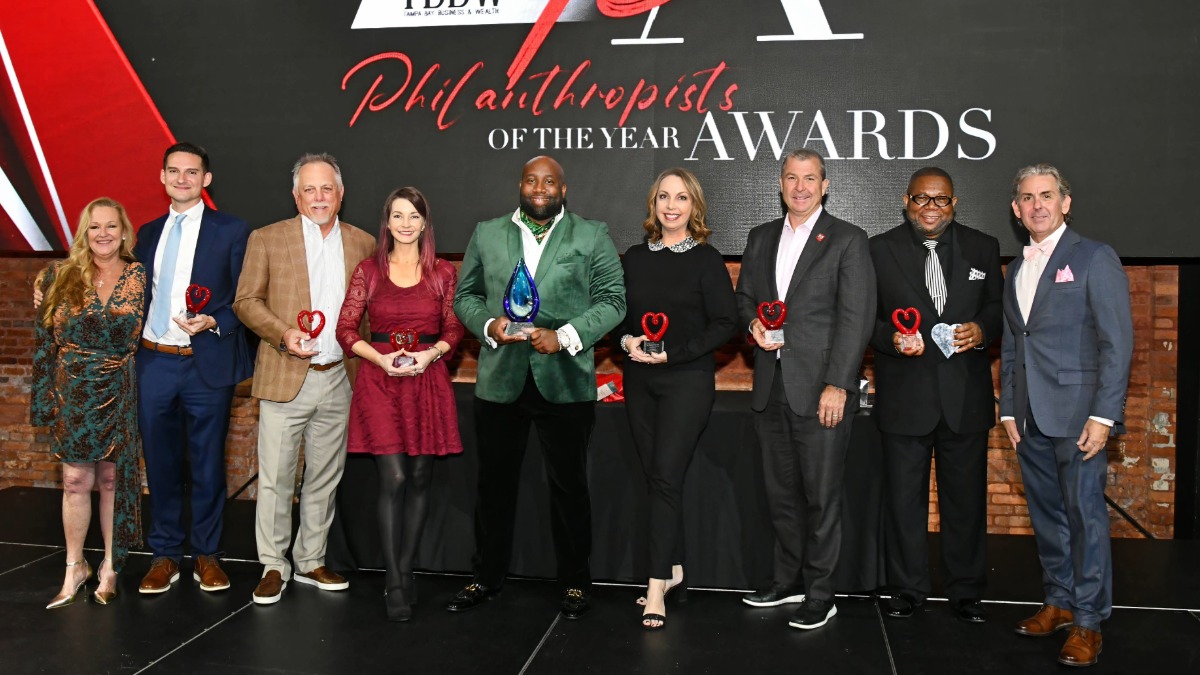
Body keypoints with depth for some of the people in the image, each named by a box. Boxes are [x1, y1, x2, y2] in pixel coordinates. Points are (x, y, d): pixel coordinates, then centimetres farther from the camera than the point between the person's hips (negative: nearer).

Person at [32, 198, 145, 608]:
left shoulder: (140, 277, 0)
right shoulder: (60, 276, 3)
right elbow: (44, 341, 5)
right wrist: (44, 398, 2)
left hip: (120, 397, -1)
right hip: (73, 397, 1)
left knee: (113, 481, 7)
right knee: (75, 481, 5)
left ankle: (110, 567, 21)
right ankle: (75, 568, 20)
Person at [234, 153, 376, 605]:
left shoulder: (363, 244, 9)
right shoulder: (267, 239, 2)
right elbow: (246, 300, 1)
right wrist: (283, 334, -15)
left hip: (339, 380, 3)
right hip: (285, 378, -2)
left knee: (325, 479, 12)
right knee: (275, 478, 1)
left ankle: (310, 561, 25)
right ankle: (273, 566, 14)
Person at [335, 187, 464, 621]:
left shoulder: (443, 273, 6)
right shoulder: (369, 271, 4)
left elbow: (454, 330, 8)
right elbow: (346, 329, 2)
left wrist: (431, 354, -11)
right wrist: (382, 358, -12)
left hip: (428, 381, 2)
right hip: (380, 380, -1)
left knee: (419, 479, 5)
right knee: (393, 479, -8)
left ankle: (405, 571, 20)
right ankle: (395, 584, 0)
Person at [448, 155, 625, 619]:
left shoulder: (592, 237, 4)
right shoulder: (487, 234, 11)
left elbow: (612, 300, -1)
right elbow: (465, 295, 12)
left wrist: (564, 336, -13)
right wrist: (488, 326, -8)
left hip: (565, 383, -2)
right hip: (500, 380, 2)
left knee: (569, 485, 7)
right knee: (495, 483, 11)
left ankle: (575, 582, 21)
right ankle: (487, 577, 26)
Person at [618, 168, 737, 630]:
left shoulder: (706, 259, -2)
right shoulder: (634, 258, 10)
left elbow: (725, 323, -7)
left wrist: (672, 352, -15)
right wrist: (628, 340, -8)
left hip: (688, 379, -5)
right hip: (640, 379, 5)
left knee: (666, 477, -10)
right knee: (655, 476, 9)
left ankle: (657, 587, -6)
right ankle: (674, 571, 22)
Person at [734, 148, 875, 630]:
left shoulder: (848, 241, -2)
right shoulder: (761, 238, 15)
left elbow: (856, 317, -9)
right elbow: (744, 295, 23)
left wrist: (837, 384, -16)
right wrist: (754, 324, -1)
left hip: (820, 389, -5)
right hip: (771, 387, 5)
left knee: (821, 496, 0)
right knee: (781, 493, 13)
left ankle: (820, 594, 11)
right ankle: (788, 580, 27)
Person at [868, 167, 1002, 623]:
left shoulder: (982, 247, 7)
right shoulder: (880, 250, 1)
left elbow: (999, 306, 11)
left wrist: (982, 330, -10)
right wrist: (891, 339, -18)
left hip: (966, 395, 1)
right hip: (904, 396, -1)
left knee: (965, 498, 10)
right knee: (904, 498, 8)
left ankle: (966, 592, 24)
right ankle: (907, 591, 22)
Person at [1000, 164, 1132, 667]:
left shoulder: (1095, 258, -3)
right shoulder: (1017, 268, 16)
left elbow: (1117, 342, -9)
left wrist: (1104, 415, -15)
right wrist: (1009, 409, 12)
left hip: (1077, 413, -6)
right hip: (1030, 417, 6)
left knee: (1084, 513, -3)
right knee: (1045, 513, 12)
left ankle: (1087, 621, 6)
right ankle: (1058, 602, 24)